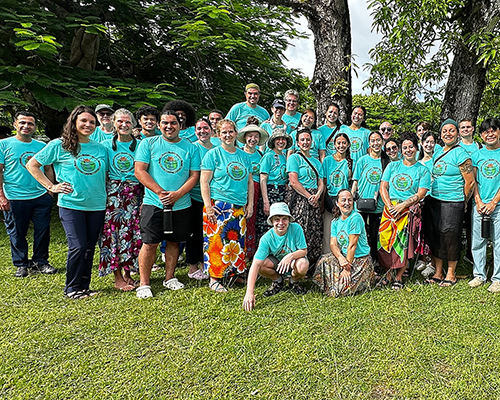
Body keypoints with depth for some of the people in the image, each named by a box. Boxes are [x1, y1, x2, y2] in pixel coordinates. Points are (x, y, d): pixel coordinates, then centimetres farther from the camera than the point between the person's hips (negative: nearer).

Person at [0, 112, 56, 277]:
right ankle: (21, 264, 22)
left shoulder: (42, 146, 10)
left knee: (43, 231, 6)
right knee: (17, 234, 6)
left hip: (41, 197, 3)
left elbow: (48, 169, 17)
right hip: (15, 199, -3)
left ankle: (40, 262, 22)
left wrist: (50, 190, 10)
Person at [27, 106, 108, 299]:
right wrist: (51, 186, -4)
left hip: (97, 205, 4)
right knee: (78, 247, -8)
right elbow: (32, 165, 3)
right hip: (71, 205, -4)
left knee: (90, 247, 8)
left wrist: (107, 198, 8)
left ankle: (84, 286, 22)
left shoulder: (100, 148, 10)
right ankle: (72, 288, 11)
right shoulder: (59, 145, -1)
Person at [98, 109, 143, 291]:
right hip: (113, 193, 0)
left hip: (135, 193, 1)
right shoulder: (106, 145, 8)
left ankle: (127, 272, 15)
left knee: (133, 232, -1)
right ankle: (118, 278, 5)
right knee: (113, 232, -4)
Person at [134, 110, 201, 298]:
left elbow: (194, 175, 2)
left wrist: (177, 194, -13)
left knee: (174, 241, 12)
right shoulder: (148, 144, 3)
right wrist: (160, 192, -13)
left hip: (181, 205, 2)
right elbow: (140, 171, -4)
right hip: (154, 203, -2)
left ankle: (169, 278, 27)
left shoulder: (191, 148, 7)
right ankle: (144, 284, 9)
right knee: (149, 243, -2)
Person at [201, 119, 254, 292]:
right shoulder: (213, 154, 0)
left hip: (239, 207, 5)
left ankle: (235, 273, 22)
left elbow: (250, 181, 17)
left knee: (237, 242, 8)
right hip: (218, 205, -5)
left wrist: (250, 204, 10)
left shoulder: (244, 155, 14)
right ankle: (214, 279, 4)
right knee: (217, 241, -5)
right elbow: (204, 182, -6)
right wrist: (208, 206, -14)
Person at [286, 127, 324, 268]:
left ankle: (312, 264, 9)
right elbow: (293, 182, -8)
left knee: (316, 231, 2)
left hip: (314, 200, 6)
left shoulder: (316, 161, 21)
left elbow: (321, 182, 15)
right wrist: (309, 196, -11)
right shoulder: (294, 158, 2)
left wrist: (317, 195, -7)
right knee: (301, 231, -11)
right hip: (299, 198, -6)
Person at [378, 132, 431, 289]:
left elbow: (421, 193, -3)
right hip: (390, 209, 2)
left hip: (409, 210, -2)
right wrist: (390, 206, -6)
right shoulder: (393, 166, 13)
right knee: (385, 240, -4)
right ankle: (389, 273, 12)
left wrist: (403, 205, -15)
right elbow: (383, 187, 8)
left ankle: (399, 277, 6)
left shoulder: (423, 170, 6)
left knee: (404, 243, -7)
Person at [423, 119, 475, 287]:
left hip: (452, 202, -7)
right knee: (434, 235, 9)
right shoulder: (438, 152, 14)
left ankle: (451, 274, 15)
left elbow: (470, 182, -8)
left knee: (450, 236, -1)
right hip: (433, 200, 7)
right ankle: (438, 273, 21)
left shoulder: (460, 154, -8)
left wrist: (462, 203, -2)